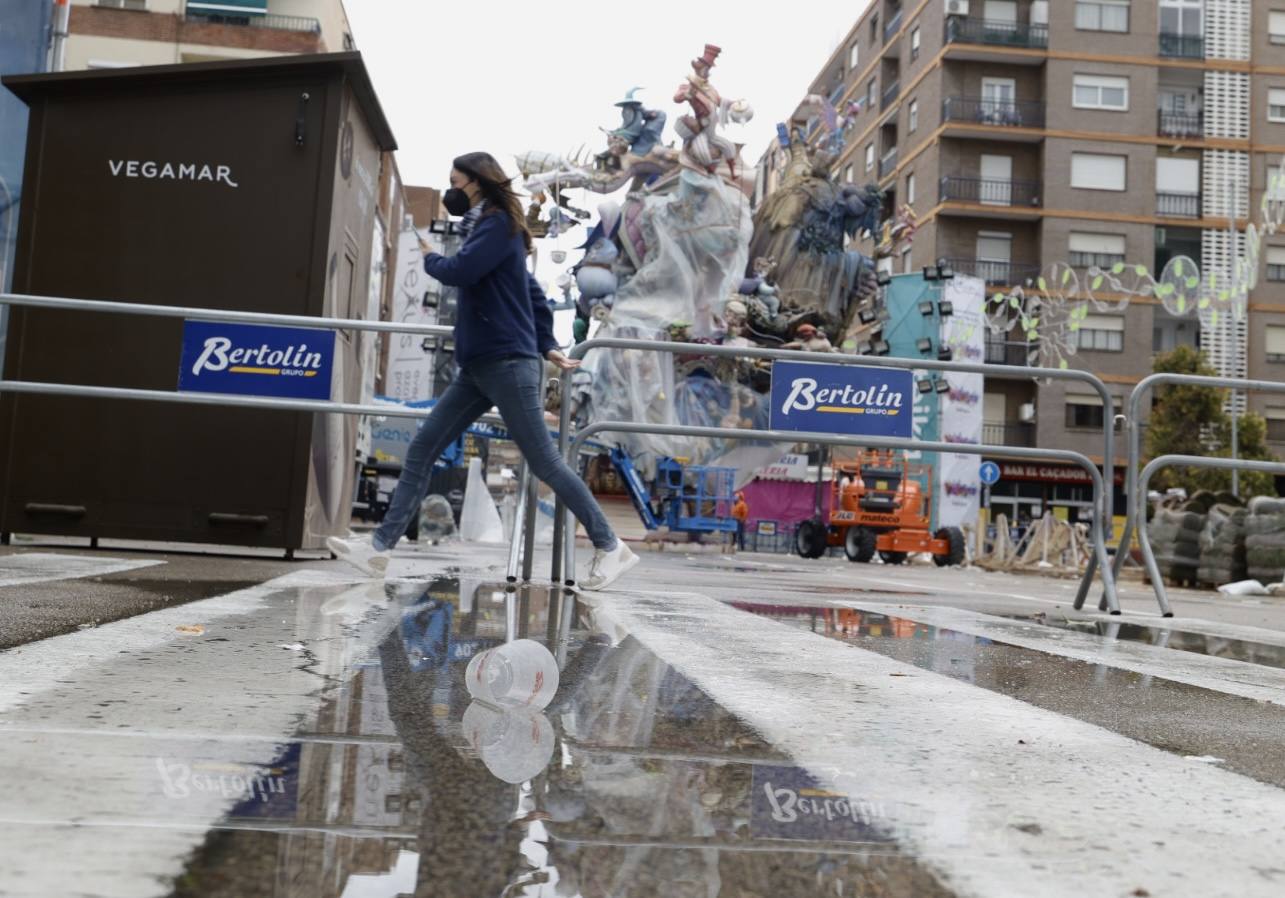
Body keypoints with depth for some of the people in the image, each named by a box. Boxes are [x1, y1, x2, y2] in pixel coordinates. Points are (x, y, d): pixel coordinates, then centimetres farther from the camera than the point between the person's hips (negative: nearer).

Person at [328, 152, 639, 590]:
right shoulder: (488, 228, 22)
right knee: (420, 451, 4)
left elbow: (459, 272, -21)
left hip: (507, 362, -10)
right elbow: (534, 293, 25)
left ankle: (610, 547, 4)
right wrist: (547, 346, 20)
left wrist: (429, 257, 1)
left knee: (545, 462, -6)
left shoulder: (499, 223, -7)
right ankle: (380, 546, 5)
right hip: (478, 365, 10)